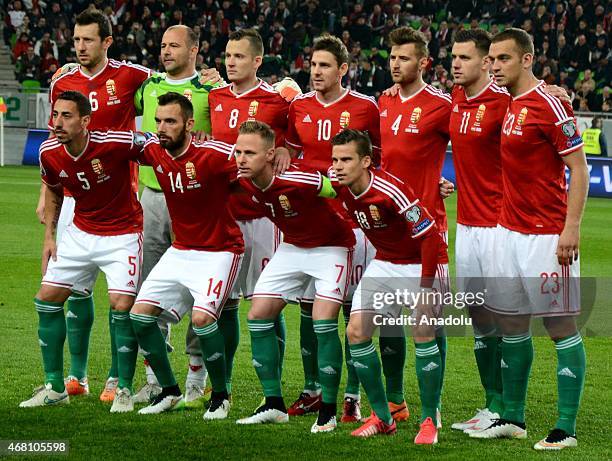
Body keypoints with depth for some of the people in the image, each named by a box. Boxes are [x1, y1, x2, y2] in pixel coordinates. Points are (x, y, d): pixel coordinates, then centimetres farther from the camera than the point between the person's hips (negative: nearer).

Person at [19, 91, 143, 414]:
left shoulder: (115, 143, -26)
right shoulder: (49, 152, -9)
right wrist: (49, 235, 9)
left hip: (122, 234, -5)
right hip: (80, 233, 5)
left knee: (122, 305, -17)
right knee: (47, 298, 0)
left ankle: (124, 389, 0)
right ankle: (55, 387, 12)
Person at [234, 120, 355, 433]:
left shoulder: (299, 179, -34)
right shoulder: (244, 181, -16)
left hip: (331, 248, -7)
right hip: (292, 248, 7)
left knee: (323, 322, -18)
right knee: (258, 315, -1)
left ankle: (328, 412, -7)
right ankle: (274, 405, 7)